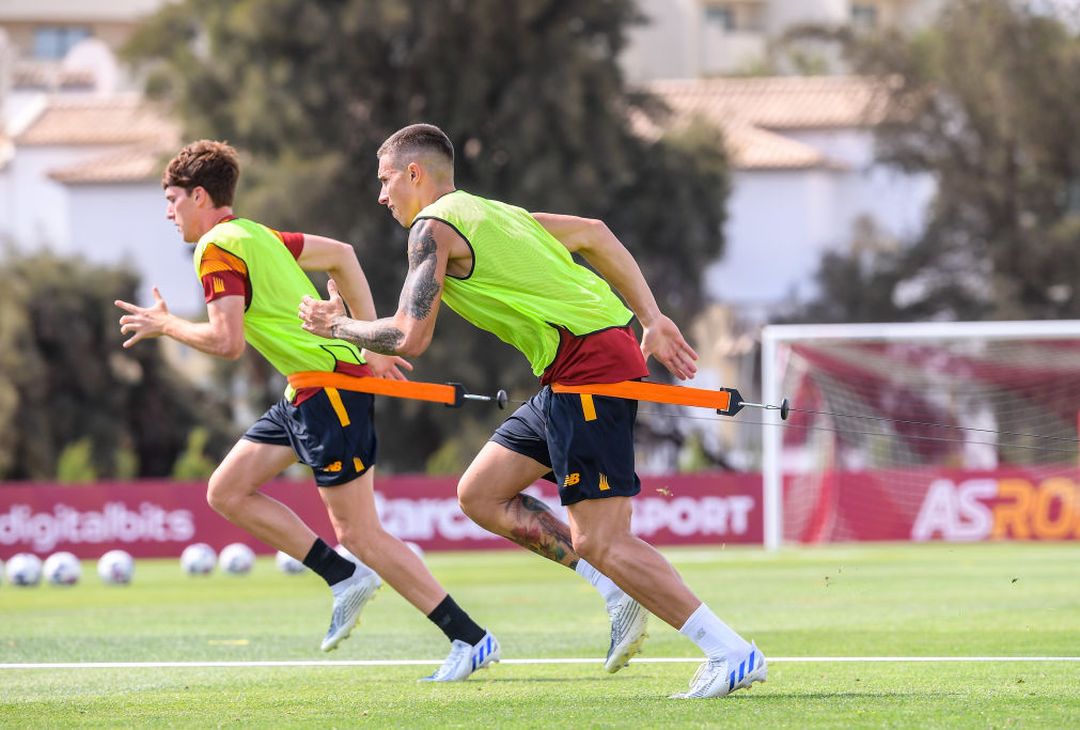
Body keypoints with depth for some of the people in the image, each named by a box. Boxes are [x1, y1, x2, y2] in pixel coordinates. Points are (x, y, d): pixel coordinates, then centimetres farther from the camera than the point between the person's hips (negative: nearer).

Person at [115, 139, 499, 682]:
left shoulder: (218, 249, -12)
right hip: (307, 393, 10)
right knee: (226, 493, 11)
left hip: (330, 384, -10)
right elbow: (341, 254, 24)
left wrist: (166, 325, -4)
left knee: (360, 534, -7)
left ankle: (472, 639, -5)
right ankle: (346, 579, 12)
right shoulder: (255, 236, 17)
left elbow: (227, 342, -22)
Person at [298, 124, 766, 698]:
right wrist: (651, 318, 20)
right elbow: (594, 234, 25)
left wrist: (337, 325, 7)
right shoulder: (492, 213, 22)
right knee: (480, 494, 13)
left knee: (598, 542, -10)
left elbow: (409, 338, -12)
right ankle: (618, 595, 8)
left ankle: (732, 654, -11)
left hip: (589, 365, -10)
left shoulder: (433, 227, -5)